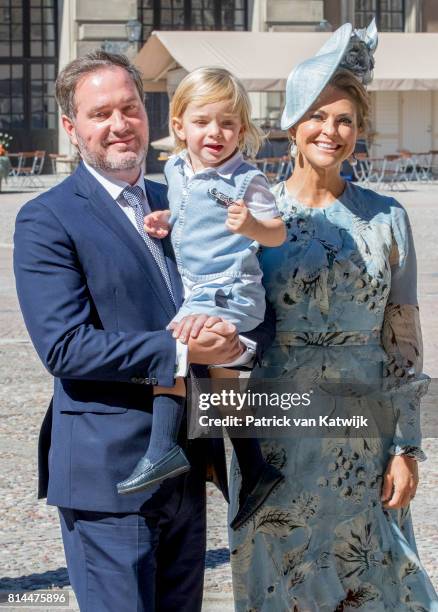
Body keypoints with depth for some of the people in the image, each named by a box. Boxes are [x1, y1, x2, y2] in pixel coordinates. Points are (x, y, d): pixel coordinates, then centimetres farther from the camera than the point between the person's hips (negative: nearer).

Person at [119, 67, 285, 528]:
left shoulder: (246, 180, -13)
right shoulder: (176, 172, 8)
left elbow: (278, 234, -14)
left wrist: (252, 225, -34)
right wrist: (165, 222, 4)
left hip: (228, 293, -8)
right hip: (197, 293, 8)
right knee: (223, 382, 14)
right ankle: (254, 473, 25)